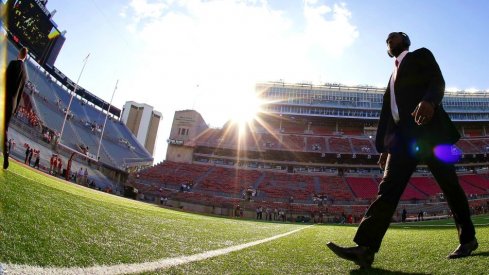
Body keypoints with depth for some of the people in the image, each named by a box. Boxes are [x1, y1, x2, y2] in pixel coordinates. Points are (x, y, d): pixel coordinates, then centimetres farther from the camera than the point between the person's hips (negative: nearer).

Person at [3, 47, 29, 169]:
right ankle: (5, 157, 7)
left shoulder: (13, 63, -7)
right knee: (4, 129, 10)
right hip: (12, 103, 7)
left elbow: (5, 79, -13)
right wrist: (15, 107, 20)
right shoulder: (25, 72, 14)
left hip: (5, 99, -7)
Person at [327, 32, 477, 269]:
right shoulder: (393, 76, 30)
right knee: (388, 187, -10)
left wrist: (429, 101, -30)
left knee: (449, 185, 2)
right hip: (404, 137, 5)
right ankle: (366, 249, -19)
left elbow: (437, 81, -7)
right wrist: (384, 146, 15)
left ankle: (468, 240, 24)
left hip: (430, 130, -5)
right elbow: (387, 113, 22)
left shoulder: (421, 55, 14)